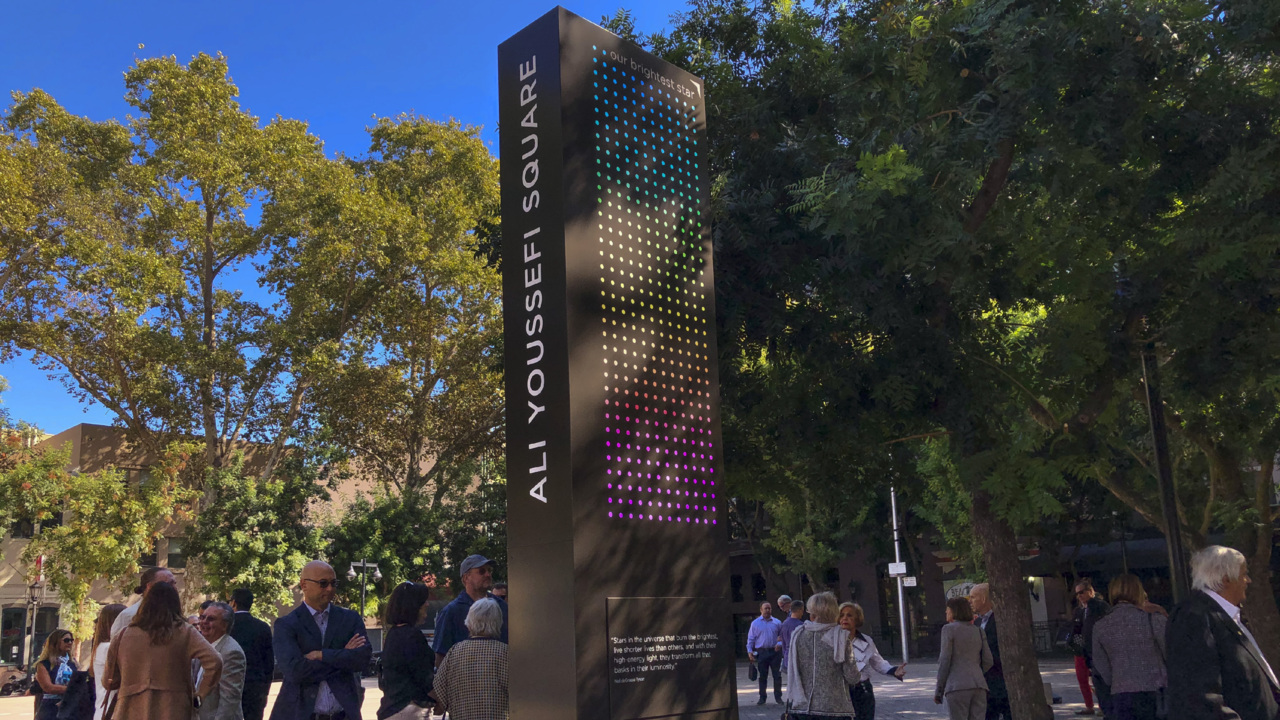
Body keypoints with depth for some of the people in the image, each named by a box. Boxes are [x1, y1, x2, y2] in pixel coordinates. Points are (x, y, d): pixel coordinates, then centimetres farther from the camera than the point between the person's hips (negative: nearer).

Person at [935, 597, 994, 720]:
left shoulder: (949, 629, -1)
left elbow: (945, 661, -6)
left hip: (958, 687, -5)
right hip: (978, 686, 5)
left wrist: (938, 690, 0)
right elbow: (988, 661, 12)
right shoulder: (979, 631, 15)